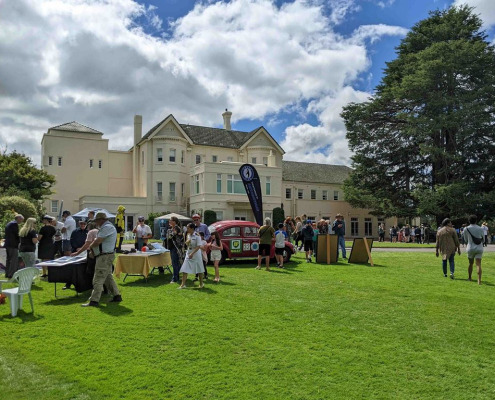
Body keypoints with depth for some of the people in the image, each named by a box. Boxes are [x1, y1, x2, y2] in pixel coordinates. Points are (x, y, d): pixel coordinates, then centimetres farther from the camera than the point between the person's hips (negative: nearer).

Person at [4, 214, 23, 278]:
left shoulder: (8, 224, 19)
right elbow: (16, 235, -15)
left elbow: (7, 235, 20)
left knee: (9, 259, 15)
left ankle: (7, 274, 20)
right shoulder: (15, 224, -12)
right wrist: (19, 242, 0)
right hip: (13, 245, -10)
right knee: (14, 260, -8)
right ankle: (11, 275, -10)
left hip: (7, 244, 10)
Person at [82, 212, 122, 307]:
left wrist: (90, 246, -2)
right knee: (108, 277, 17)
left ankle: (94, 301, -8)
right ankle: (117, 296, 23)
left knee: (98, 279, -9)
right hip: (106, 256, 11)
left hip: (105, 256, -11)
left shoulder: (107, 227, -16)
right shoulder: (108, 226, 19)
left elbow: (97, 242, -20)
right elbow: (99, 241, 19)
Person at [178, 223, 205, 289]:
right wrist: (187, 242, -2)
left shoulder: (197, 236, -16)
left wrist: (192, 253, -25)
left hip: (196, 254, -6)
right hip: (189, 254, 6)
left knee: (199, 270, 8)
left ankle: (201, 284, 24)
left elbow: (199, 246, -20)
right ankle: (183, 284, 1)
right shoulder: (189, 235, 5)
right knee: (184, 269, -2)